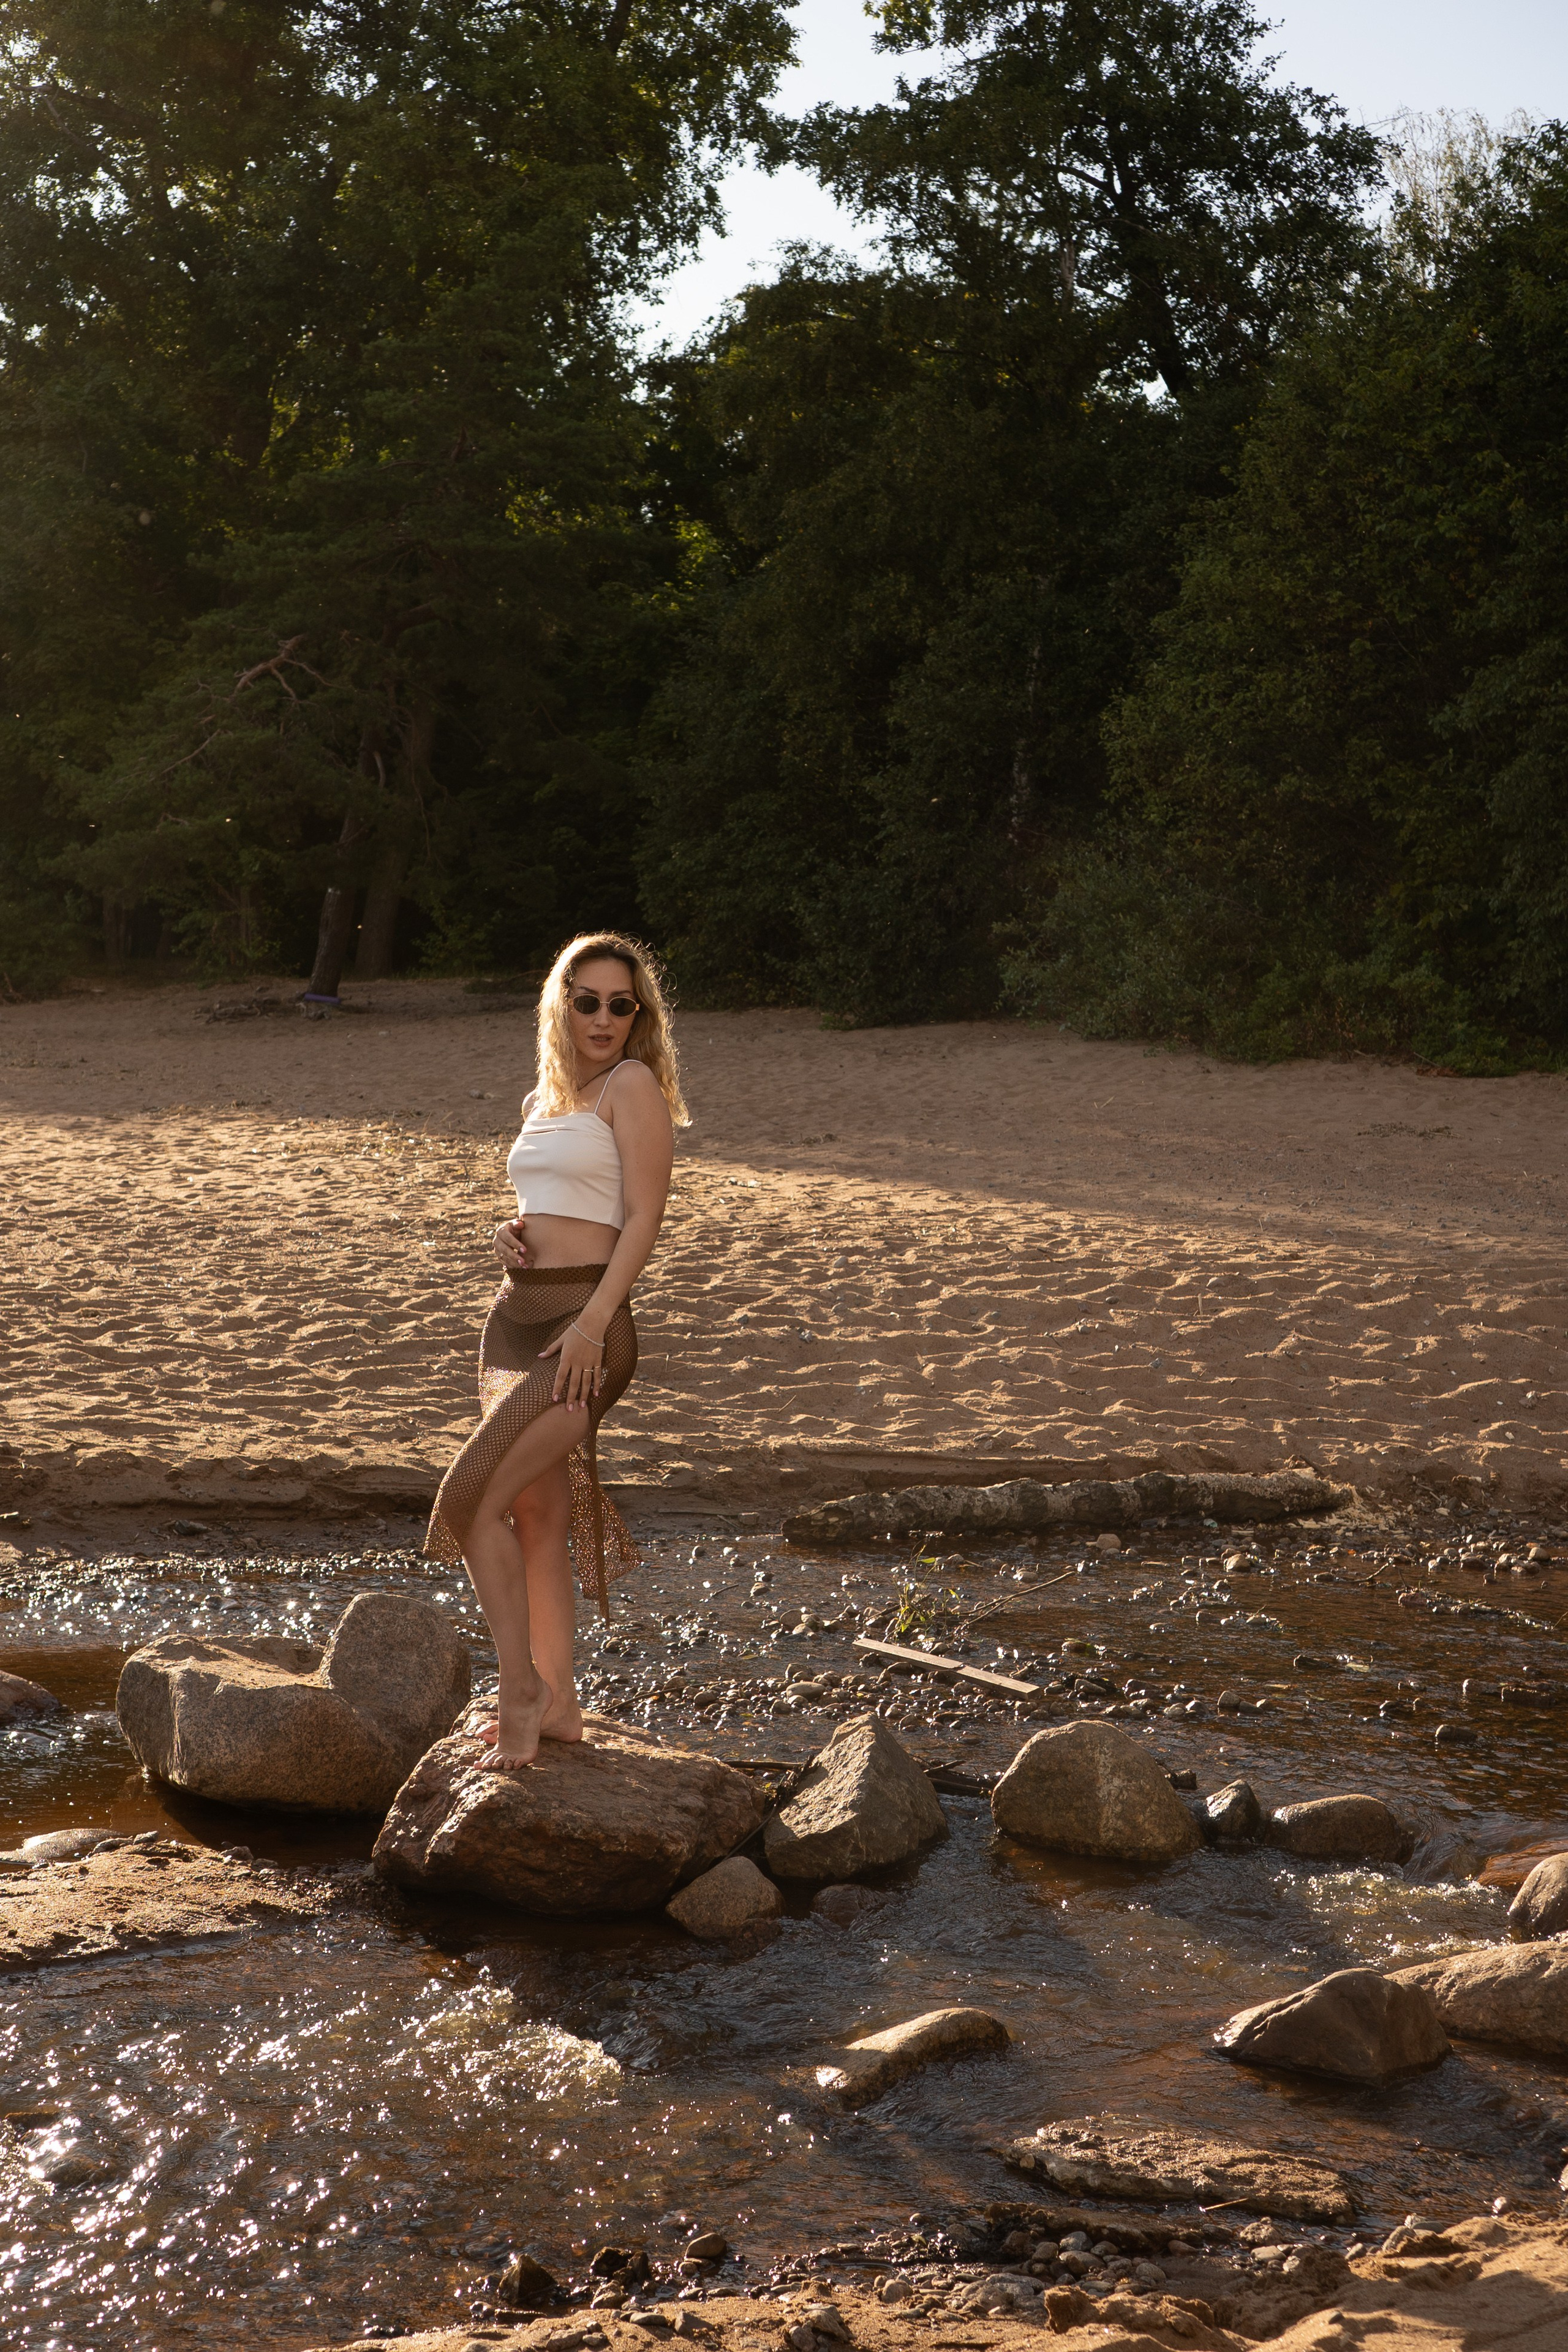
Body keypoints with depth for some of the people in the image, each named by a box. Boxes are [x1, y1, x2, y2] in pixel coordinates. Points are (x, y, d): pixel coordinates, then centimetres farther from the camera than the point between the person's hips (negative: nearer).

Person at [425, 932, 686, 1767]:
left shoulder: (634, 1085, -6)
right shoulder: (543, 1100, 17)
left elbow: (643, 1216, -13)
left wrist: (592, 1321, -21)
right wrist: (508, 1231, 3)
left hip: (584, 1325, -8)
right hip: (517, 1317, 8)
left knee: (472, 1497, -13)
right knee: (536, 1511, 10)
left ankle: (522, 1692, -2)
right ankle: (555, 1701, 20)